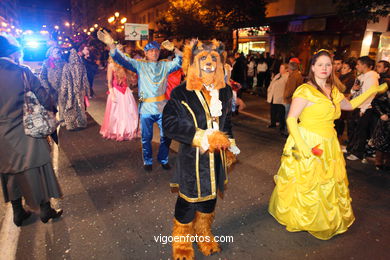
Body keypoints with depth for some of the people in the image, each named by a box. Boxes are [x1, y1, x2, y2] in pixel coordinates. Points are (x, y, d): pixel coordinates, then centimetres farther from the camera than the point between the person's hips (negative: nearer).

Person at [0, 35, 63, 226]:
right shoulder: (22, 72, -12)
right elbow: (45, 99, -13)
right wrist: (51, 108, 7)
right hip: (25, 133, -4)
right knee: (36, 170, 10)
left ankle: (18, 213, 31)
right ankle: (45, 210, 23)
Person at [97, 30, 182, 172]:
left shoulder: (165, 65, 8)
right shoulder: (139, 65, 3)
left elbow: (179, 62, -3)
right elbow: (123, 60, -8)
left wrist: (177, 50, -21)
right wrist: (111, 45, -23)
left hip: (162, 107, 2)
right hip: (146, 108, -1)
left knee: (166, 137, 10)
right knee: (146, 138, 11)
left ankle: (163, 159, 32)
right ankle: (147, 161, 31)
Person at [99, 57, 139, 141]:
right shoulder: (111, 65, -8)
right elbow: (109, 82, -8)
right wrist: (112, 94, -13)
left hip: (125, 90, 4)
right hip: (116, 91, -4)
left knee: (129, 112, 6)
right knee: (116, 113, 6)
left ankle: (128, 131, 22)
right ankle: (115, 132, 24)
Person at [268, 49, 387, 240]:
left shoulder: (333, 90, 10)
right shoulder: (305, 90, -14)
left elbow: (349, 105, 28)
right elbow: (291, 119, -17)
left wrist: (373, 91, 26)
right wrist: (301, 144, -26)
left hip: (328, 146, 7)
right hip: (307, 144, -7)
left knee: (329, 183, 17)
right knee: (304, 183, 6)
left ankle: (324, 220, 40)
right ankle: (297, 218, 31)